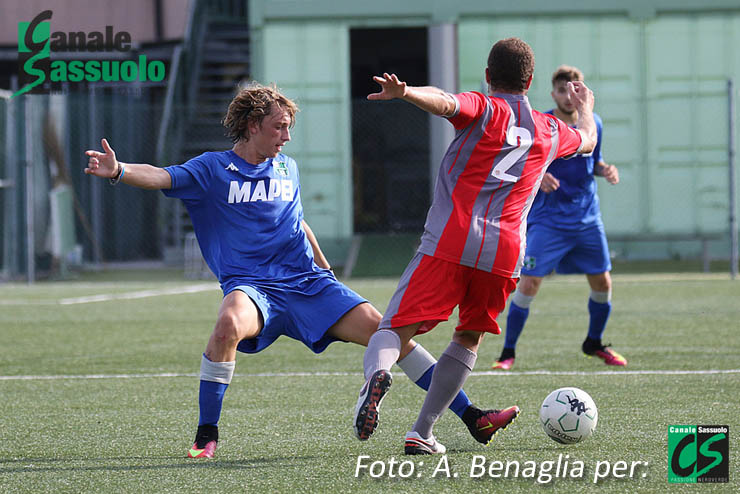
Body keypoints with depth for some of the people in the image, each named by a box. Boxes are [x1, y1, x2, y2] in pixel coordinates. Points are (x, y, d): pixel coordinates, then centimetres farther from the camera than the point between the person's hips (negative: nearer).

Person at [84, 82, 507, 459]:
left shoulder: (287, 168, 16)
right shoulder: (212, 170, 1)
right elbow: (161, 177, -15)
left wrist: (326, 271, 35)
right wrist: (118, 171, -34)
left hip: (308, 284, 4)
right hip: (251, 286, -4)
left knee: (379, 327, -11)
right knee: (230, 324, -38)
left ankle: (467, 414, -6)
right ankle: (206, 435, -22)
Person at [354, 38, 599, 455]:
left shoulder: (485, 110, 7)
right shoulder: (550, 131, 20)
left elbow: (446, 103, -17)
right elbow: (587, 141, 44)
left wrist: (405, 92, -35)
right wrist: (585, 107, 64)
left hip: (450, 241, -3)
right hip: (504, 253, 3)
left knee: (397, 330, -7)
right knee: (470, 338, 22)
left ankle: (377, 373, -41)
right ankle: (422, 433, 13)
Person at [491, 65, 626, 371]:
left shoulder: (592, 124, 4)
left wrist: (605, 170, -5)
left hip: (587, 219, 4)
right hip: (548, 221, -4)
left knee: (602, 283, 7)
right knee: (528, 283, -13)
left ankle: (594, 343, 32)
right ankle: (508, 352, -1)